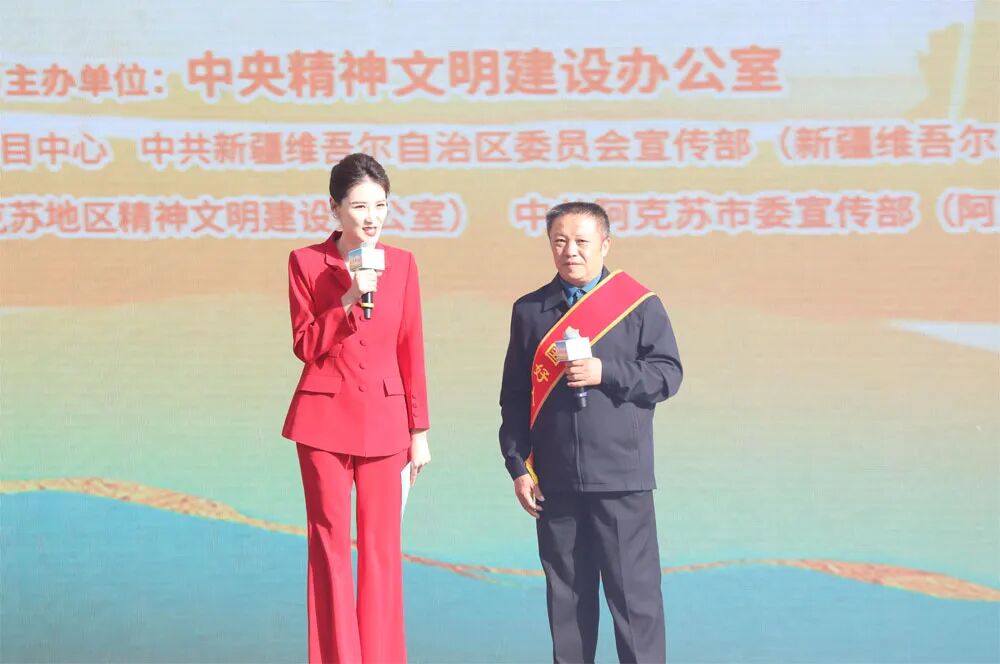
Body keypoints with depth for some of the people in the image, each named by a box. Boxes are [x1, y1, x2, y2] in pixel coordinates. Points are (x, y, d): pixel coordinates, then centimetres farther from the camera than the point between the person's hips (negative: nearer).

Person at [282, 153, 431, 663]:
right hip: (325, 416, -1)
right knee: (330, 543, 2)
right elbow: (305, 345, -4)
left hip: (384, 418, 2)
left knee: (381, 545, 3)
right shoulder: (306, 262, 0)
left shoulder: (401, 264, 6)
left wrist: (419, 430, 6)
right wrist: (348, 301, -18)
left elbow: (411, 351, 7)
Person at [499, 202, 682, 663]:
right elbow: (514, 397, 9)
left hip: (622, 478, -2)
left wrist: (607, 373, -15)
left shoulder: (640, 304, 2)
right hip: (554, 481, 3)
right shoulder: (529, 311, 9)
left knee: (634, 589, -1)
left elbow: (667, 374, -2)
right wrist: (517, 466, 3)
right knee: (566, 592, 9)